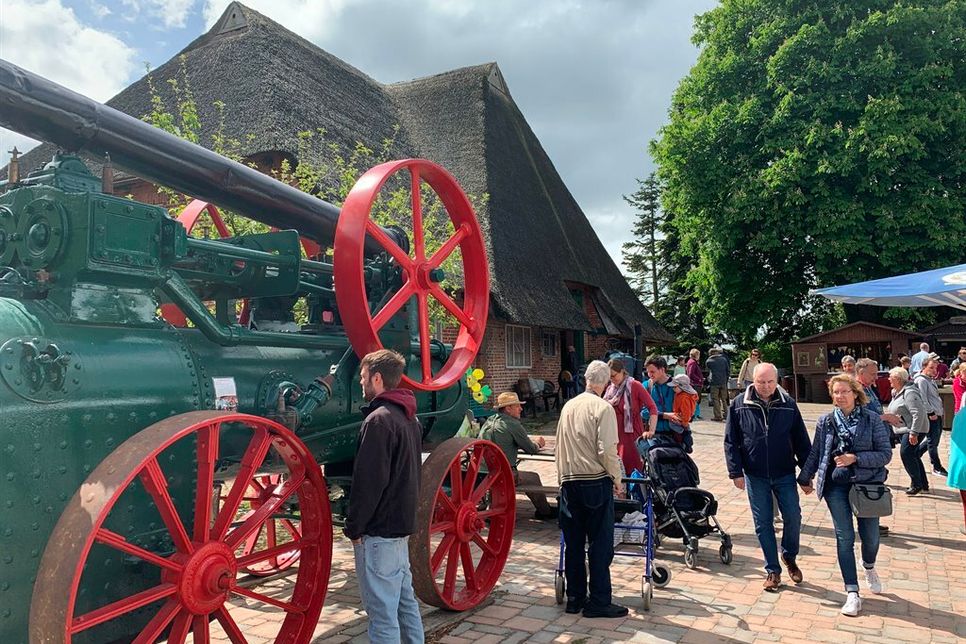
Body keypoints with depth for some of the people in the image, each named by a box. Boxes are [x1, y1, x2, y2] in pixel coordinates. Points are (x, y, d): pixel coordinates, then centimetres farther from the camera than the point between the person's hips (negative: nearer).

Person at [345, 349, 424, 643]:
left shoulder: (378, 420, -18)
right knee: (405, 600, 18)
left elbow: (368, 482, -20)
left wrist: (354, 528, -10)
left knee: (382, 611, -1)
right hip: (402, 522, 9)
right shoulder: (410, 418, 11)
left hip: (378, 530, -9)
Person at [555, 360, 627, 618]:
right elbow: (607, 450, -15)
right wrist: (617, 478, -1)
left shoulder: (568, 406, 9)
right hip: (596, 481, -5)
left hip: (569, 481, 6)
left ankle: (575, 598, 19)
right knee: (600, 544, 3)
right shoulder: (603, 408, -9)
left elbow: (560, 445, 12)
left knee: (573, 543, 11)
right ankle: (598, 602, 7)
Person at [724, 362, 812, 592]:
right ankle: (773, 570, 21)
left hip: (785, 475, 1)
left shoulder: (788, 404, -3)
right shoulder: (739, 405, -5)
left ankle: (789, 556, 31)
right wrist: (736, 472, -6)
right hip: (755, 476, 0)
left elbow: (801, 441, 4)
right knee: (763, 523, 6)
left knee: (793, 517, 2)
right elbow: (731, 442, -1)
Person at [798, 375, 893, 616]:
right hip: (836, 486, 1)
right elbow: (815, 453, 11)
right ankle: (852, 594, 5)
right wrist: (805, 478, 17)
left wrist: (856, 458, -18)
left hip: (867, 485, -1)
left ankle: (869, 568, 44)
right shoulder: (826, 421, 1)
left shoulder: (872, 419, -5)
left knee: (871, 536, 9)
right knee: (845, 538, -1)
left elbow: (886, 453, -6)